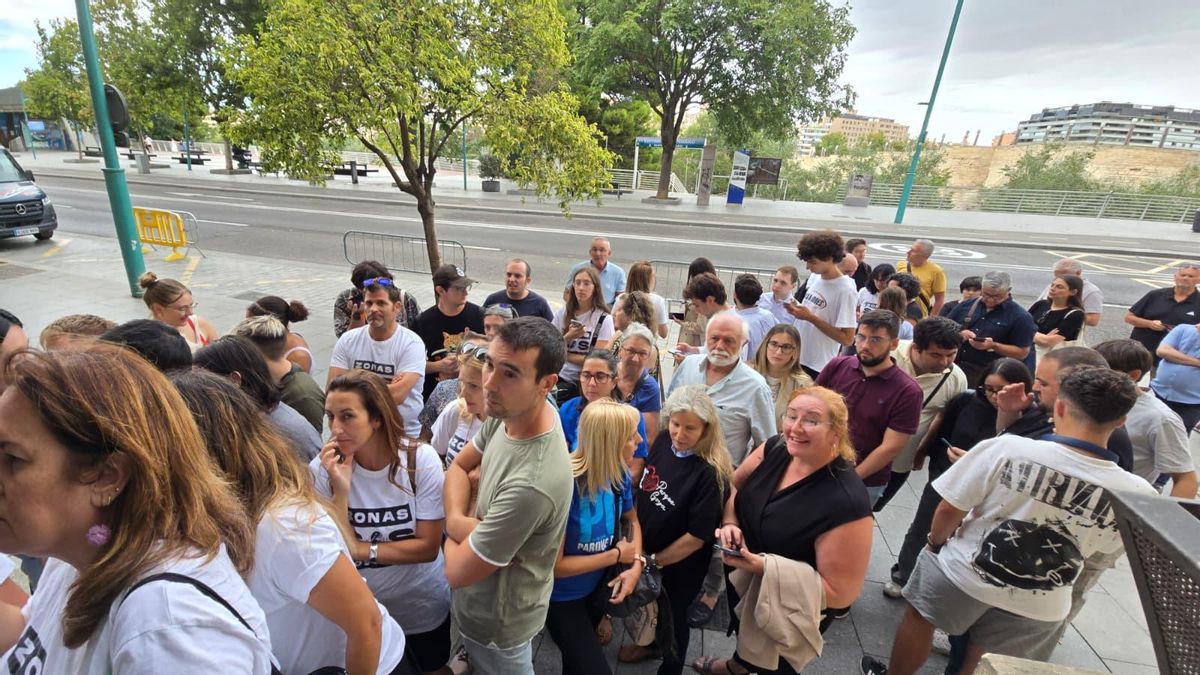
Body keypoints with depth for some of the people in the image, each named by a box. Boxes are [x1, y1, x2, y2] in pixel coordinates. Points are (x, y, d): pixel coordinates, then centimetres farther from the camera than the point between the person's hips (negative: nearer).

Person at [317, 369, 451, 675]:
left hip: (423, 604, 0)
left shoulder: (421, 460, -24)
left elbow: (428, 547, -19)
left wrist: (359, 549, -22)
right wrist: (340, 491, -31)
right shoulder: (323, 469, -19)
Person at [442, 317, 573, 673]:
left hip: (496, 621, -7)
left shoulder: (531, 483, -42)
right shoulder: (512, 411, -18)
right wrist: (456, 519, -21)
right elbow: (458, 465, -3)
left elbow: (458, 572, -29)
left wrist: (456, 528, -10)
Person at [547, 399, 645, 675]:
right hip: (562, 597, -5)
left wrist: (636, 565, -15)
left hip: (598, 586, 6)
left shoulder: (619, 474, -18)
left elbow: (632, 520, 2)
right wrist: (617, 555, -22)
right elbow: (554, 565, -30)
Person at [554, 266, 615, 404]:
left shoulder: (604, 319, -6)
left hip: (583, 382, -3)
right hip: (557, 375, 3)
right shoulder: (562, 313, 6)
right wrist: (569, 336, -14)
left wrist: (563, 355, -3)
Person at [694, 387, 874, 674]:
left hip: (790, 614, -6)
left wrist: (765, 567, -34)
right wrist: (730, 524, -18)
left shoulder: (846, 502, -35)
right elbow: (734, 485, 0)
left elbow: (840, 592, -28)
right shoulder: (776, 448, -17)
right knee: (743, 634, 35)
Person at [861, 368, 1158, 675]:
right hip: (1039, 607, 3)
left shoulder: (1005, 448, -28)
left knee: (919, 617, 25)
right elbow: (1099, 559, 0)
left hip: (964, 571, -2)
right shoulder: (1138, 495, -18)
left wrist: (936, 544, 2)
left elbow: (949, 510, -19)